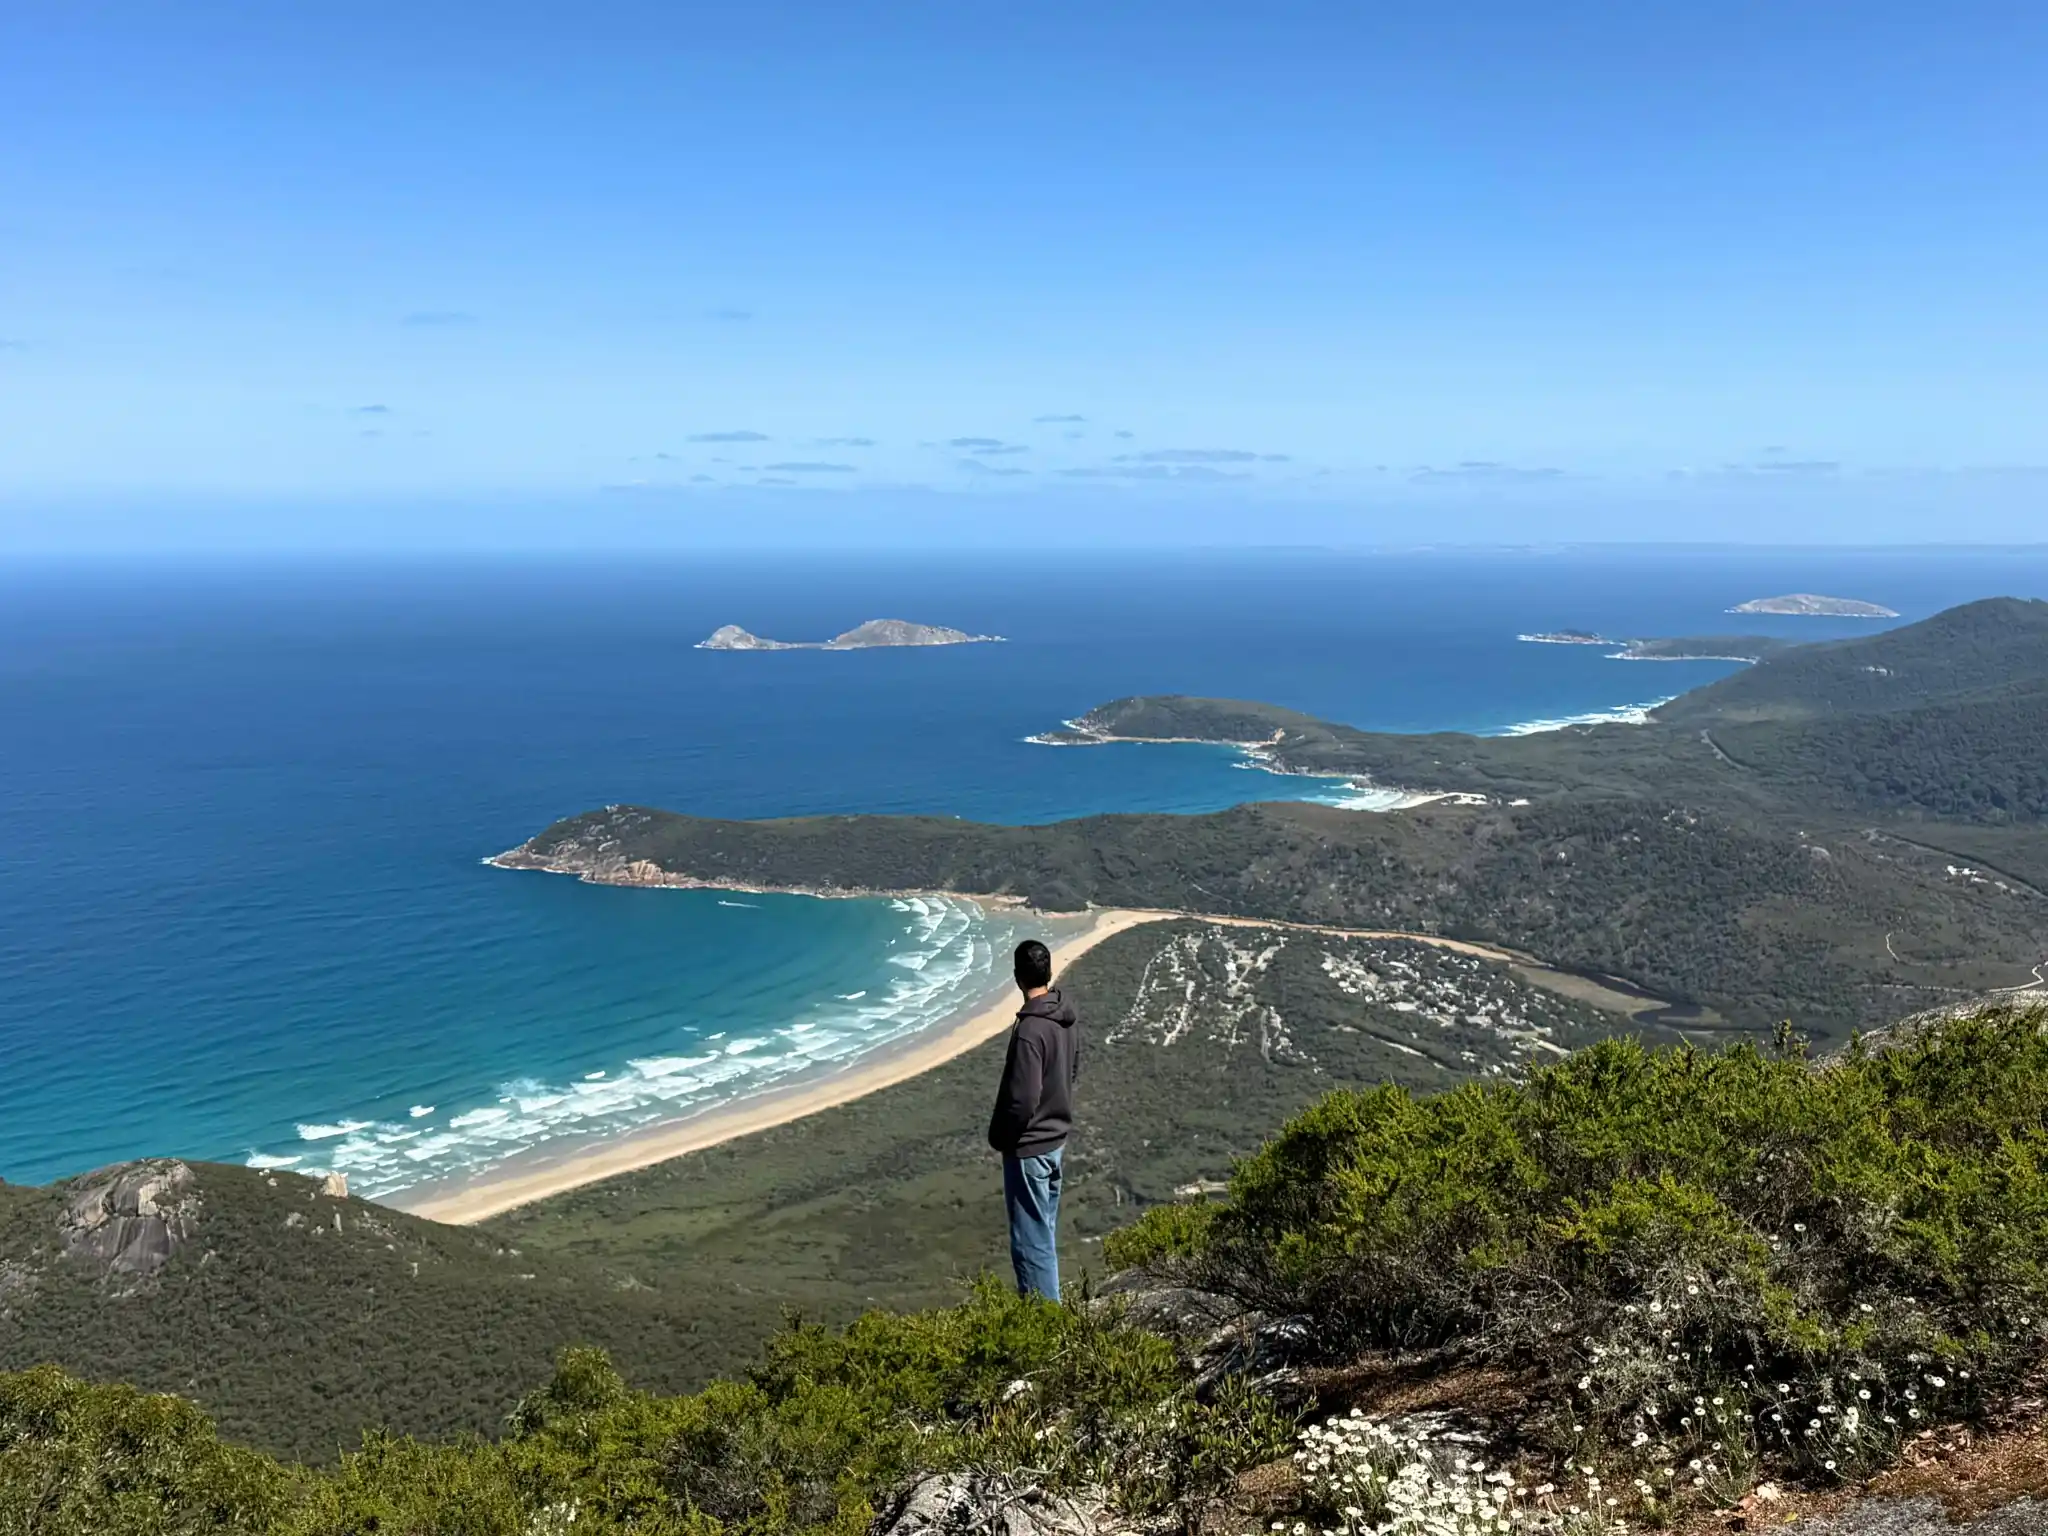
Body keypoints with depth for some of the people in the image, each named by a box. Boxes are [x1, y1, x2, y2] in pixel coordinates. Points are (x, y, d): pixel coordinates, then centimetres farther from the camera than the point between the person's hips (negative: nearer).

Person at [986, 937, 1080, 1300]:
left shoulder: (1030, 1030, -27)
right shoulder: (1067, 1017, 0)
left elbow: (1022, 1100, -25)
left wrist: (999, 1137, -8)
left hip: (1029, 1147, -9)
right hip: (1057, 1138, 9)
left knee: (1032, 1239, -1)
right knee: (1044, 1230, 21)